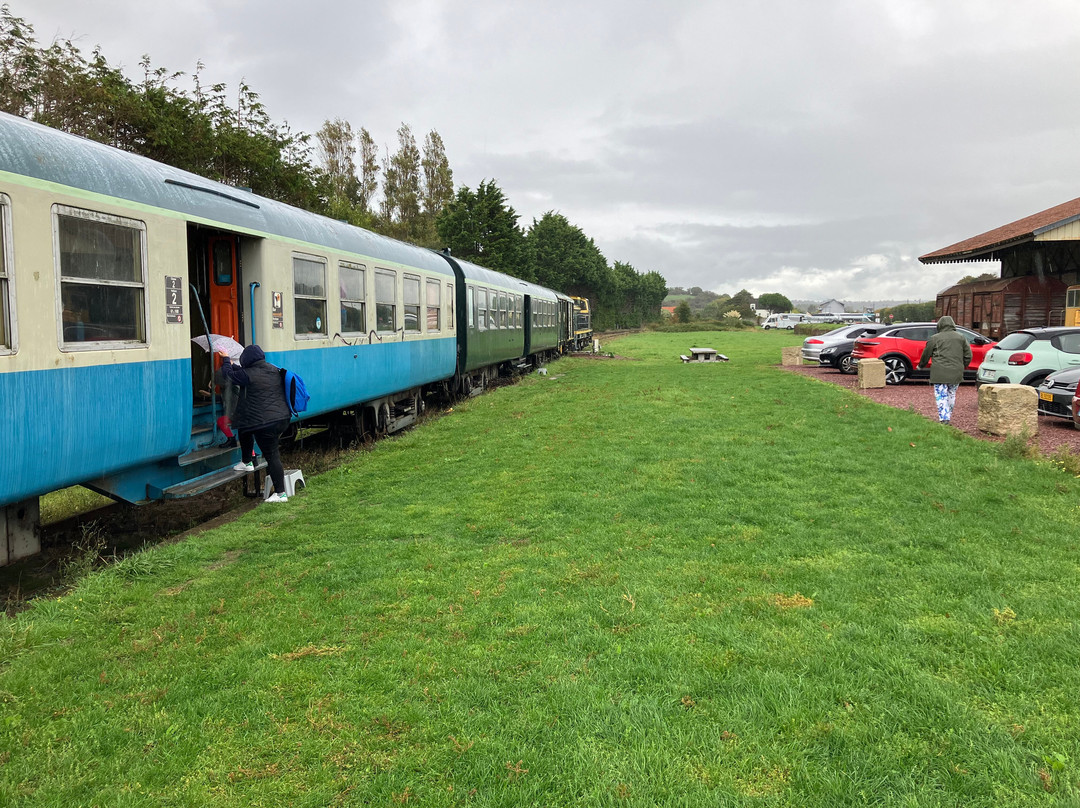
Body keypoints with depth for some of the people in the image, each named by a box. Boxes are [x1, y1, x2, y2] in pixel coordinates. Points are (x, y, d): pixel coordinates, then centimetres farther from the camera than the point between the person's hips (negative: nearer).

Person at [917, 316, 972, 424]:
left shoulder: (935, 338, -1)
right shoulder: (961, 337, 10)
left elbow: (925, 355, 7)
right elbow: (968, 355, 13)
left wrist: (921, 365, 25)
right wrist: (962, 367, 28)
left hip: (940, 374, -4)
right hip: (956, 374, 4)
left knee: (941, 397, -4)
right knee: (951, 396, 16)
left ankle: (944, 419, -13)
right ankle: (948, 417, 24)